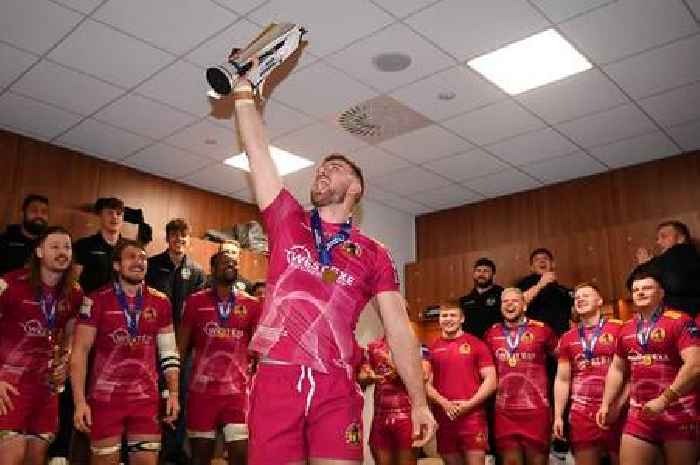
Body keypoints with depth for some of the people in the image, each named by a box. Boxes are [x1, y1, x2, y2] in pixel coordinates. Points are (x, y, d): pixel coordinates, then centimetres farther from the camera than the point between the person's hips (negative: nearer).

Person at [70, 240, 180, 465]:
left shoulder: (160, 302, 4)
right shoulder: (97, 300, -4)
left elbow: (169, 351, 9)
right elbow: (80, 351, -5)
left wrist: (173, 393, 2)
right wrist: (79, 402, -11)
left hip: (147, 398, 2)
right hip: (105, 398, -2)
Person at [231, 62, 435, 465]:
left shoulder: (374, 254, 9)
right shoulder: (287, 221, 12)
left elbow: (399, 329, 5)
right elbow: (258, 149, 10)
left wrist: (419, 402, 2)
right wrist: (244, 89, 9)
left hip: (336, 388, -1)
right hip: (275, 380, 1)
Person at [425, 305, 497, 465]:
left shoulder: (477, 344, 2)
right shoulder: (432, 349, 8)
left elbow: (491, 380, -2)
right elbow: (427, 384, 6)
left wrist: (469, 404, -11)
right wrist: (444, 403, -10)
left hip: (473, 416, -3)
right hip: (444, 419, 3)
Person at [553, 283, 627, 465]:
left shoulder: (619, 329, -1)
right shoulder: (567, 338, 12)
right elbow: (562, 380, 11)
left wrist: (618, 405, -13)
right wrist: (558, 416, 4)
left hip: (614, 411, -3)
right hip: (581, 414, 3)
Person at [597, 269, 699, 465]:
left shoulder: (680, 321, -7)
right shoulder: (626, 329, 12)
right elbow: (616, 369, 21)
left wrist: (663, 400, -22)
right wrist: (606, 404, 14)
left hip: (679, 414, -5)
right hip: (639, 415, 5)